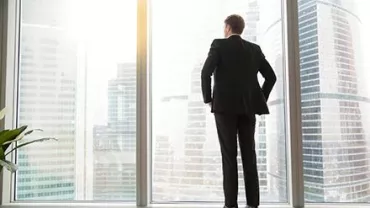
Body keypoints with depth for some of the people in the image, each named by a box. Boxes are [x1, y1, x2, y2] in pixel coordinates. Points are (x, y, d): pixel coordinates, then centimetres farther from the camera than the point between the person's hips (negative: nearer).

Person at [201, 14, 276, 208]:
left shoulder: (219, 44, 1)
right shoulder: (254, 49, 14)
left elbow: (206, 72, -13)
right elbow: (271, 77, 10)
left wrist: (208, 98, -1)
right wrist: (260, 100, 15)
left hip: (225, 105, -4)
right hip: (247, 107, 4)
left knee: (229, 154, -4)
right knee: (249, 153, 4)